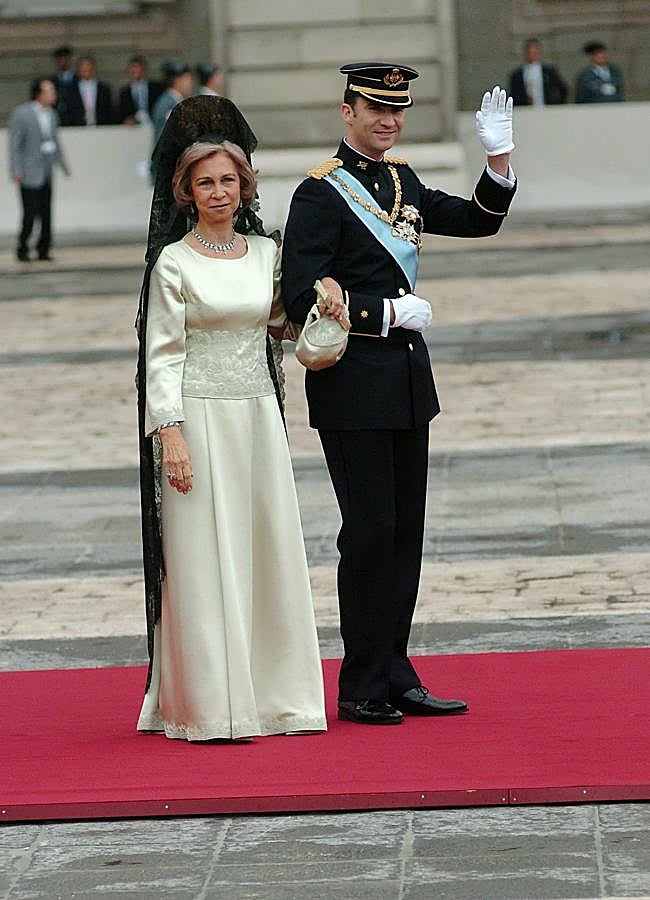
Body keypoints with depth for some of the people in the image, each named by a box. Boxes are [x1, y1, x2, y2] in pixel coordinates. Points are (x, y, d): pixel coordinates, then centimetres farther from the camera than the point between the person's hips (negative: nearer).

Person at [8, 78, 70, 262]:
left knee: (46, 213, 4)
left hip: (46, 174, 6)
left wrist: (63, 164, 18)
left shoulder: (52, 114, 11)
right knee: (30, 214, -8)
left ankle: (43, 250, 12)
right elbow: (14, 143, -10)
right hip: (29, 173, -6)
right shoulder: (21, 113, -9)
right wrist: (16, 170, -16)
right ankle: (22, 249, 8)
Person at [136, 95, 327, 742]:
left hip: (259, 416, 5)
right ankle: (213, 706, 2)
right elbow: (162, 354, -7)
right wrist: (170, 435, -14)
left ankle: (276, 694, 14)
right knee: (207, 559, -3)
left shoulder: (265, 253, 9)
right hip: (200, 416, -5)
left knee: (271, 551, 6)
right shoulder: (173, 263, -5)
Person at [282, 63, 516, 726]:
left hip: (407, 382, 8)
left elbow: (479, 221, 16)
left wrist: (499, 159, 0)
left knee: (406, 530, 10)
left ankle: (396, 677, 16)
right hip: (353, 386, -8)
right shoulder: (321, 193, -11)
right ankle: (364, 688, 3)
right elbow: (301, 298, -16)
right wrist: (387, 312, -17)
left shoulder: (402, 181, 12)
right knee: (370, 532, -5)